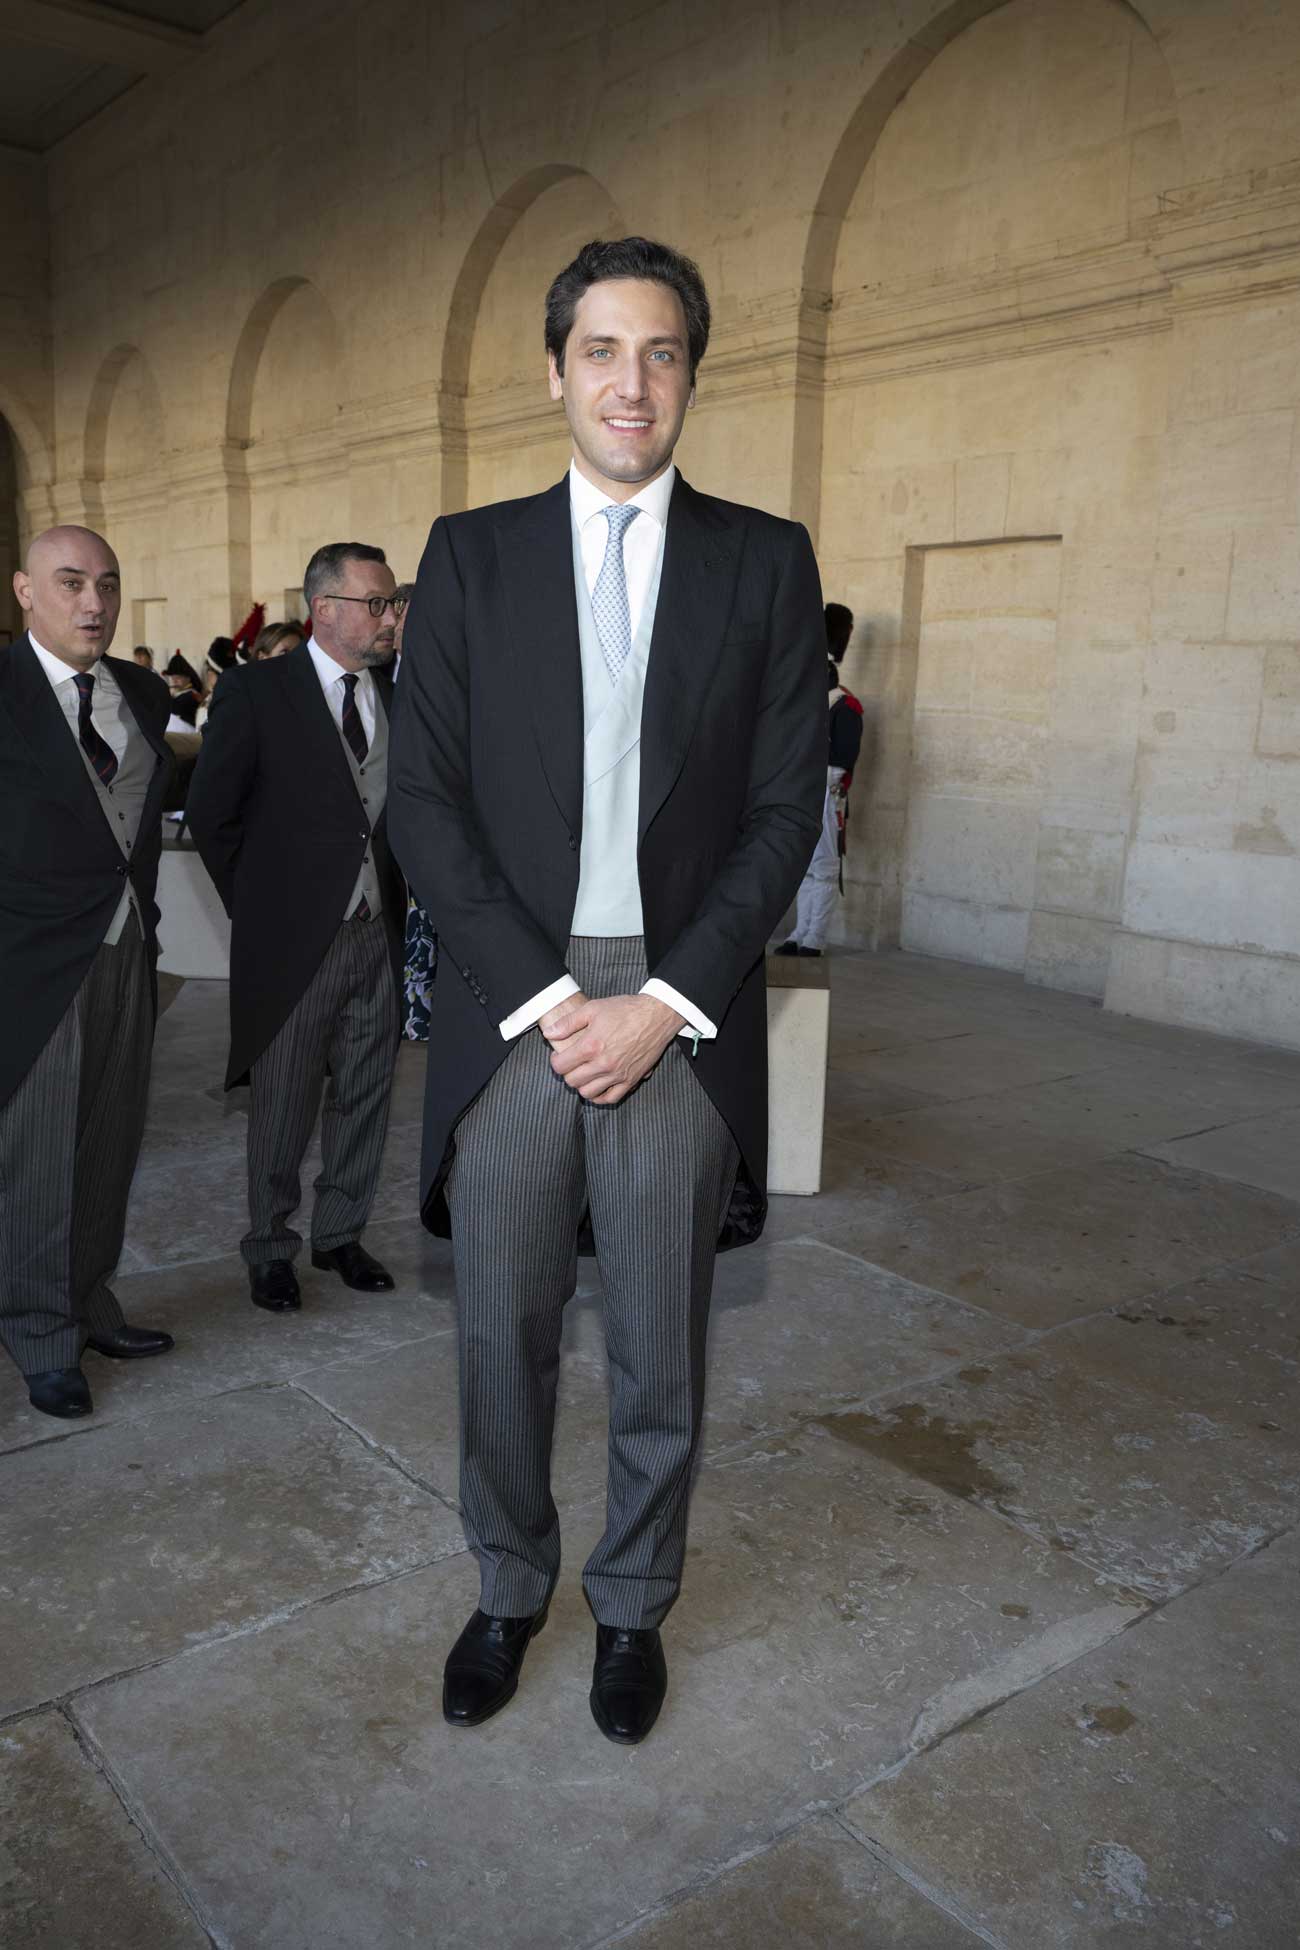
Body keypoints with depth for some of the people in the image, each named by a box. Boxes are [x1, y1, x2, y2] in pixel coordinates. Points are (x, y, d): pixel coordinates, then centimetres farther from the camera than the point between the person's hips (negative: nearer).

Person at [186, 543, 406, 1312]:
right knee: (283, 1107, 7)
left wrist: (395, 891, 3)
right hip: (295, 936, -4)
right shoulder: (257, 690, -7)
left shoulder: (401, 693, 5)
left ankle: (341, 1233, 30)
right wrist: (260, 900, 1)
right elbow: (210, 810, -2)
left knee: (365, 1096, 12)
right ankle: (271, 1249, 25)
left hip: (378, 933, 4)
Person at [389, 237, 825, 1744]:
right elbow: (423, 801, 0)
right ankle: (508, 1592, 37)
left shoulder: (765, 561, 5)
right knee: (502, 1339, 12)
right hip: (509, 1012, 1)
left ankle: (632, 1607, 36)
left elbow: (784, 809, 0)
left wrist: (664, 1001, -10)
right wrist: (546, 996, -10)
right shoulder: (470, 555, 6)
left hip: (681, 1023, 0)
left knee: (660, 1353, 12)